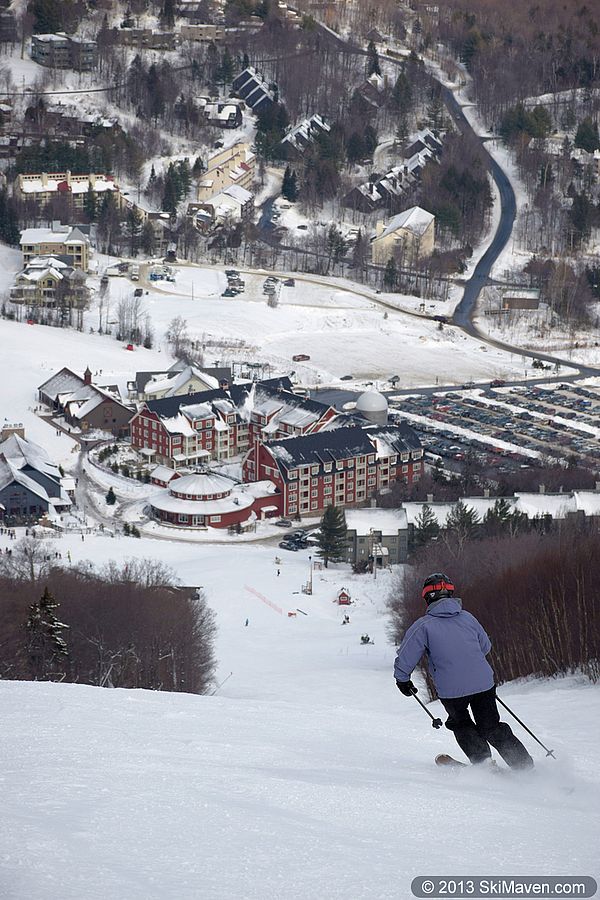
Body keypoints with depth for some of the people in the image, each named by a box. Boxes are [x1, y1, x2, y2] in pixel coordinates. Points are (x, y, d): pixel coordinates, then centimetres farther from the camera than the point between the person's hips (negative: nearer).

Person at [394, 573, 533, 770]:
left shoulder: (423, 626, -6)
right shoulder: (467, 617, 6)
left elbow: (405, 658, -3)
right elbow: (486, 646, 20)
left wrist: (402, 679, 15)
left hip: (452, 690, -3)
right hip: (483, 682, 3)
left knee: (461, 724, 25)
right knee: (492, 727, 16)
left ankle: (483, 759, 10)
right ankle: (524, 765, 10)